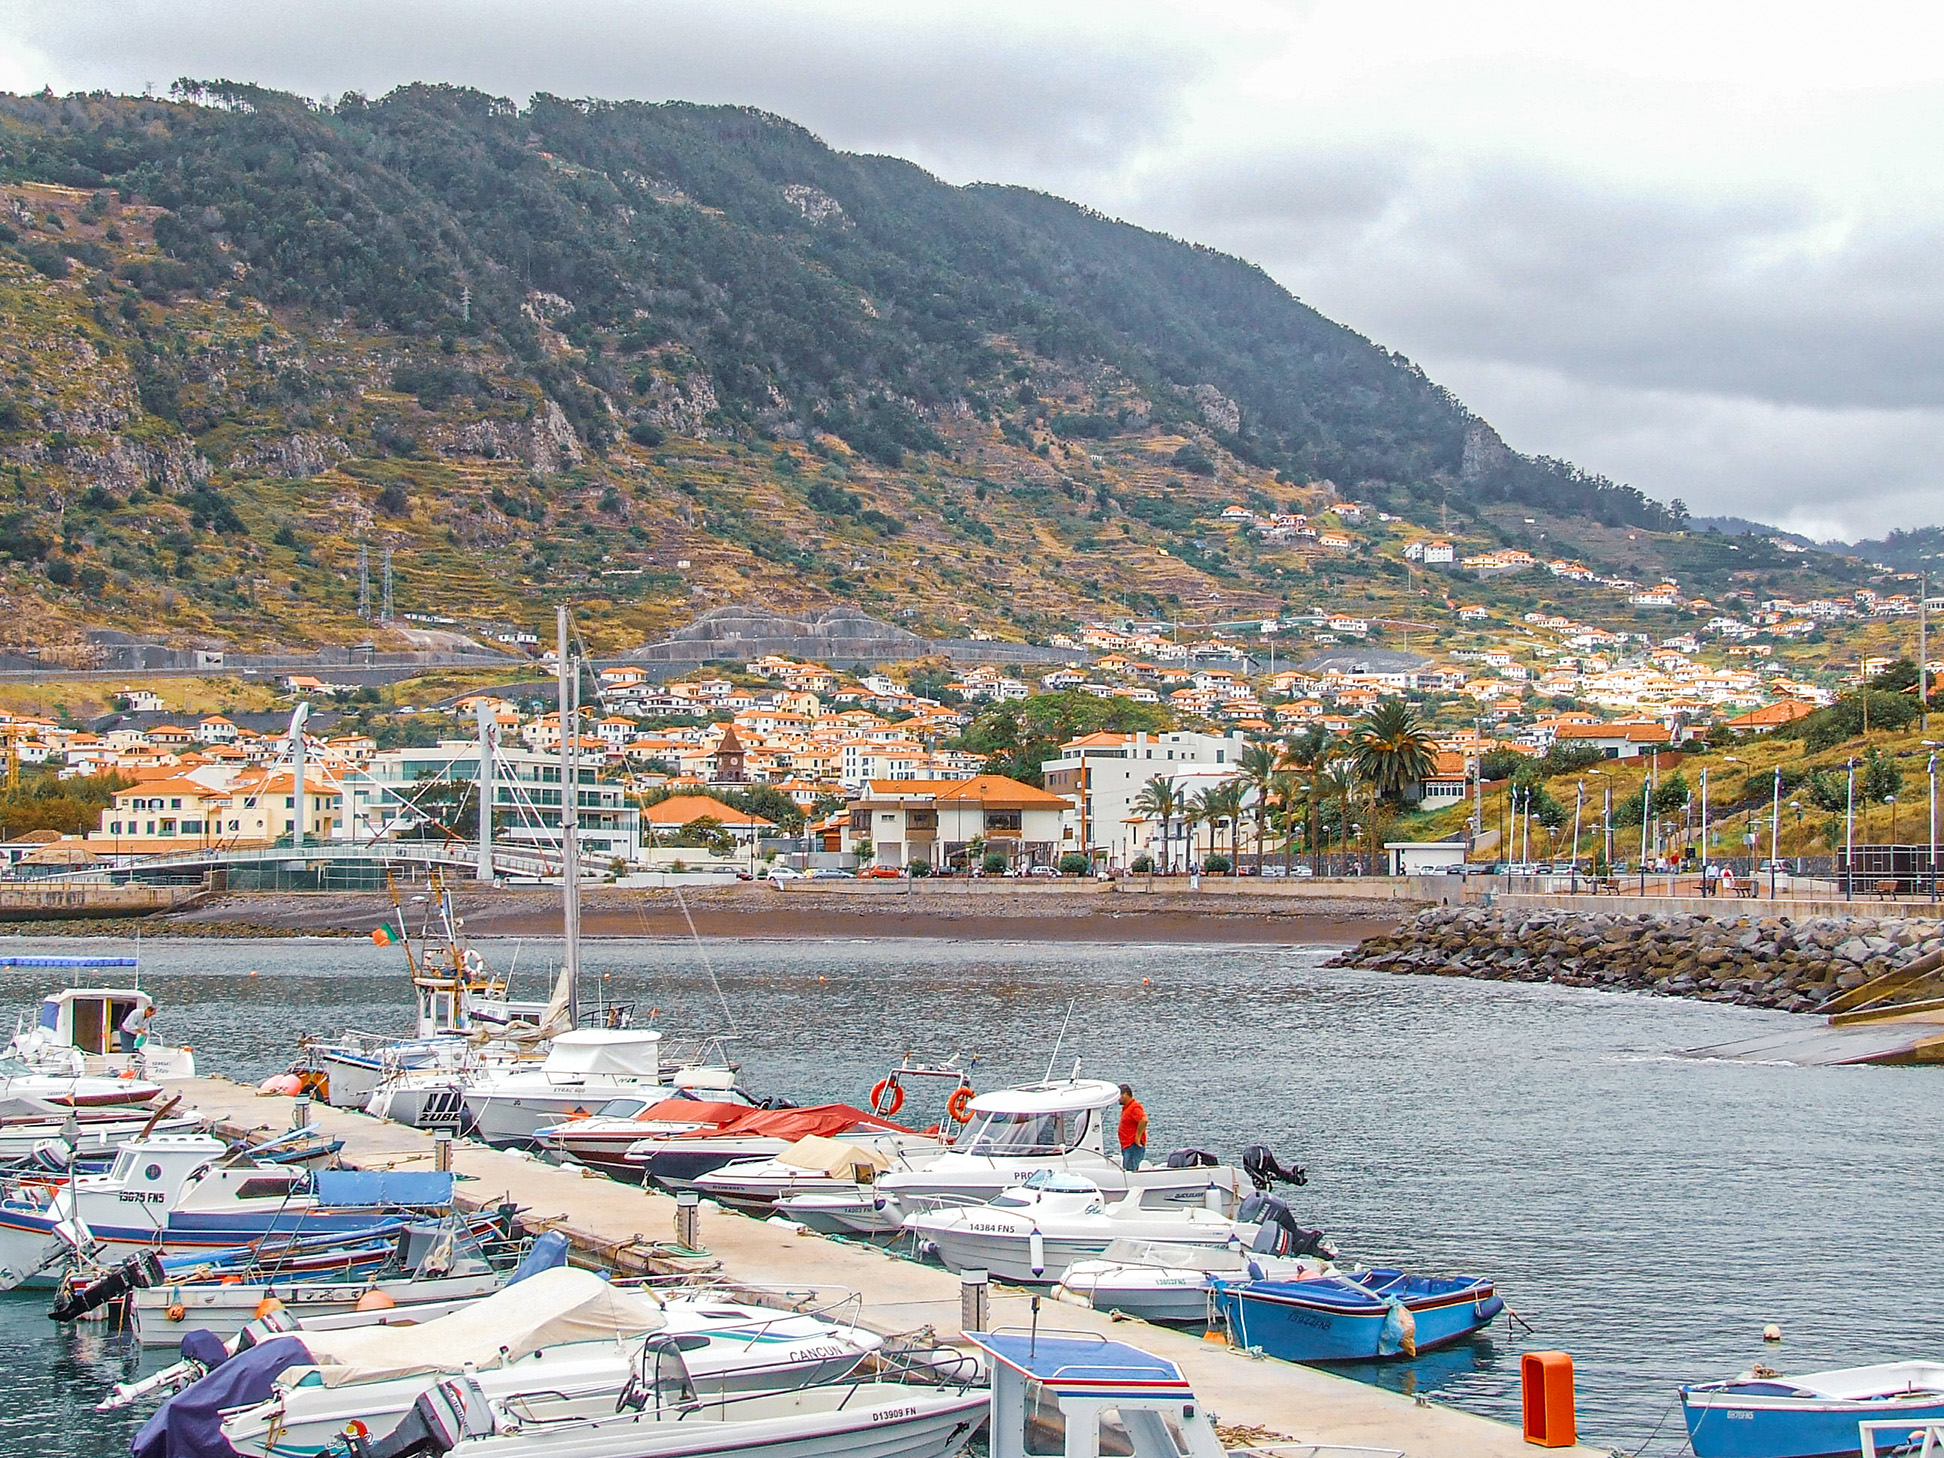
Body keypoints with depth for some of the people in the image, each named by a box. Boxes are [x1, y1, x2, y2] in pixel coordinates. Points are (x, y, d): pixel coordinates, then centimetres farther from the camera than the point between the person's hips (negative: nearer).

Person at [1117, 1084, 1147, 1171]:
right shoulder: (1126, 1108, 17)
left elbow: (1144, 1120, -32)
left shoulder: (1135, 1107, -16)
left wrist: (1137, 1138, -26)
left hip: (1134, 1147, -11)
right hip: (1127, 1147, 11)